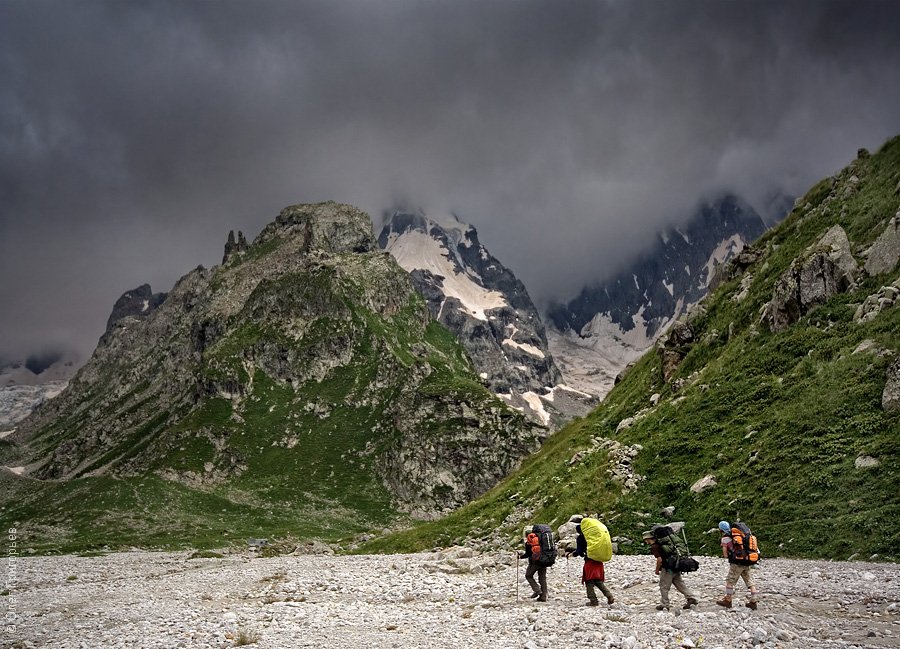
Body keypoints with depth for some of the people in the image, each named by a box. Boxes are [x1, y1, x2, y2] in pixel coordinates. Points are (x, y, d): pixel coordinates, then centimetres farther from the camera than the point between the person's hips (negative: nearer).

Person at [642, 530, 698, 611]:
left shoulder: (654, 547, -13)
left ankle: (664, 605, 12)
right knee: (680, 584, 14)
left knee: (664, 587, 5)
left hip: (667, 569, -8)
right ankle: (691, 598, 8)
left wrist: (657, 570, -7)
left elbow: (659, 560, -22)